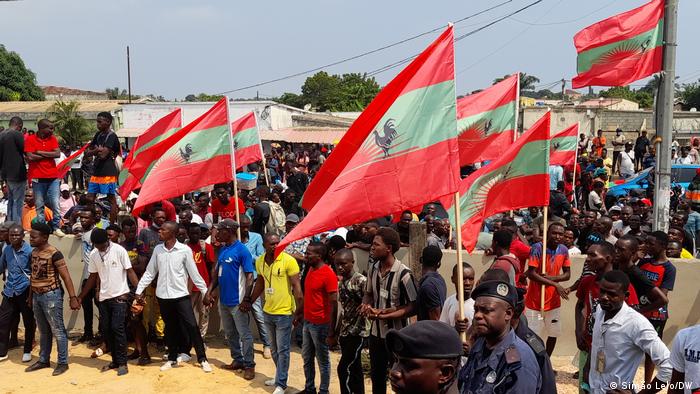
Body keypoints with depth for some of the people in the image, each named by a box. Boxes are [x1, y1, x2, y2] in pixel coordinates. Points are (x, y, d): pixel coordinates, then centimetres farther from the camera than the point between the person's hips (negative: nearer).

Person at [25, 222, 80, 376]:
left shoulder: (54, 254, -17)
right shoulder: (34, 252, 6)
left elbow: (66, 277, -17)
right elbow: (33, 276, 16)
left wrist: (73, 298, -21)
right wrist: (30, 296, 20)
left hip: (51, 295, -7)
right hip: (37, 295, 7)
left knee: (57, 330, 0)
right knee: (43, 331, 18)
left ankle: (63, 363, 8)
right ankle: (43, 360, 28)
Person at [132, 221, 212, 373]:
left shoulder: (185, 250, -8)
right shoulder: (157, 249, 3)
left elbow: (194, 273, -5)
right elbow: (149, 273, 8)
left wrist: (205, 292, -6)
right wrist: (138, 291, 5)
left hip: (181, 295, -3)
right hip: (163, 296, 4)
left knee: (192, 327, -6)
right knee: (170, 328, 13)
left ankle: (202, 359, 3)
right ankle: (172, 358, 26)